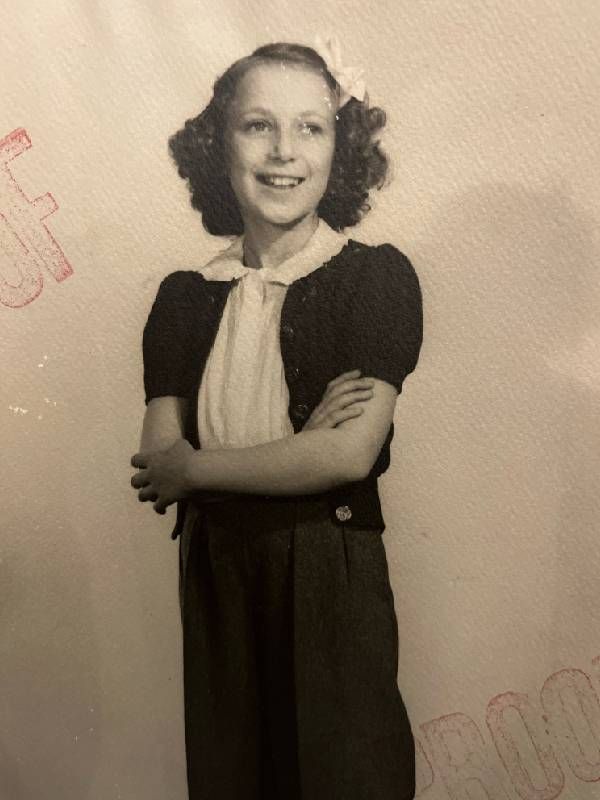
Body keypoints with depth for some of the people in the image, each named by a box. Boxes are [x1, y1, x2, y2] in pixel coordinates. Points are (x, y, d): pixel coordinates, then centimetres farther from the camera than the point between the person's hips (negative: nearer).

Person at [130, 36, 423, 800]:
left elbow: (351, 453, -17)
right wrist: (303, 439, -18)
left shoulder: (376, 276, -7)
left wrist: (196, 467, -9)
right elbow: (159, 457, -5)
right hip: (215, 574, 4)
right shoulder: (185, 295, 3)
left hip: (332, 577, -3)